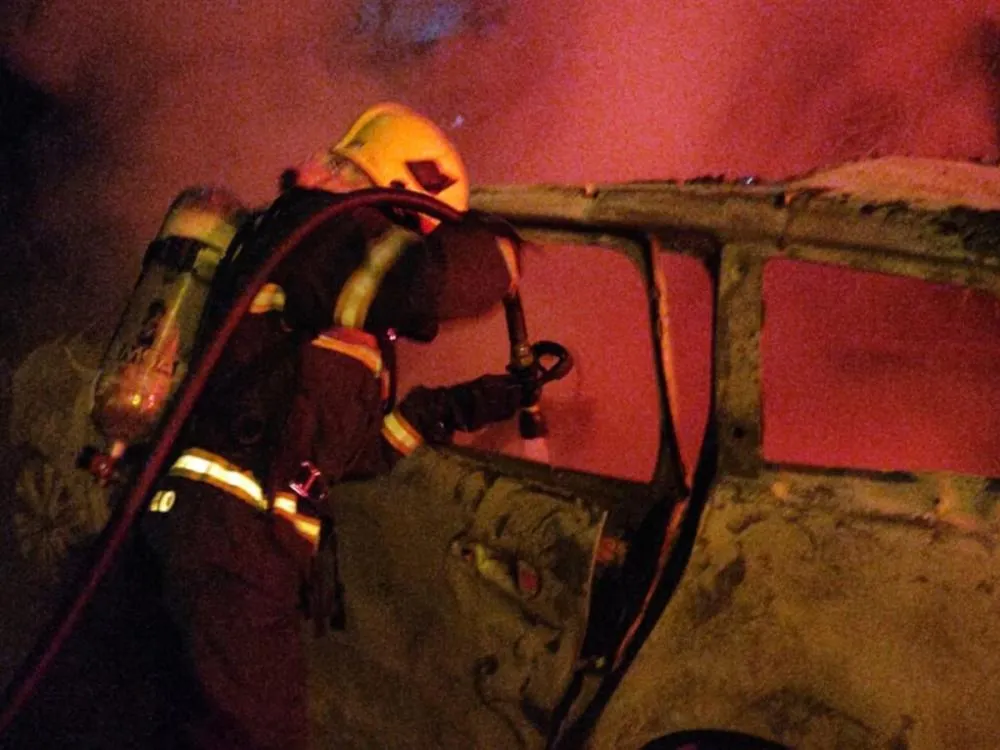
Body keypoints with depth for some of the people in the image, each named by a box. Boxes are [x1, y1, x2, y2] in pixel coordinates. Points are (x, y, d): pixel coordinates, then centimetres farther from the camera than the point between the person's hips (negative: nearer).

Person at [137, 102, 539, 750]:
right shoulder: (328, 229, -4)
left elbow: (351, 446, 28)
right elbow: (428, 277, -27)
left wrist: (460, 407, 25)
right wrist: (498, 246, -6)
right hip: (234, 528, -11)